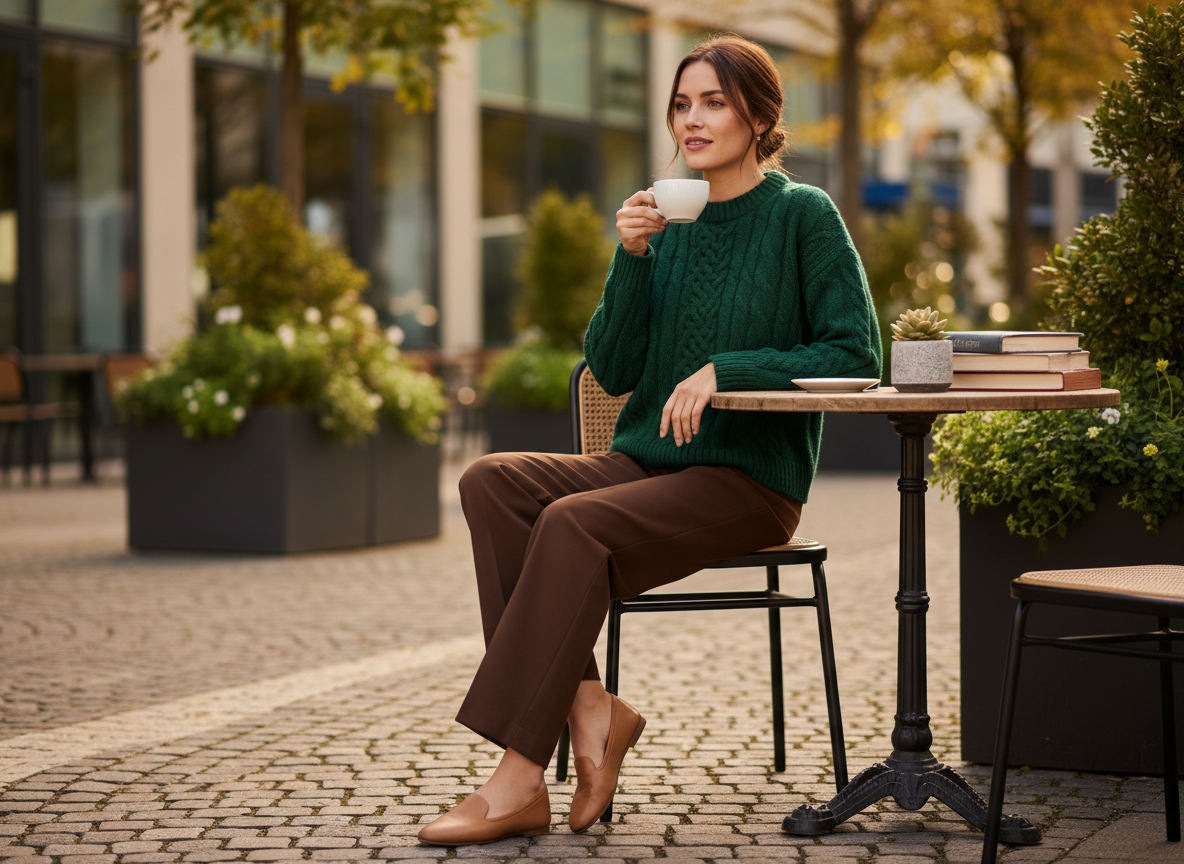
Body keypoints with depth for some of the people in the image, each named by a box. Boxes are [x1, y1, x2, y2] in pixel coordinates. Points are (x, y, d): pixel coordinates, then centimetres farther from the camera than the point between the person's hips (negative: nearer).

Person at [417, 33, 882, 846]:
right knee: (492, 480, -19)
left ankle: (519, 780, -27)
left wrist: (726, 369, -17)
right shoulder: (666, 218, 14)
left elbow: (857, 354, -9)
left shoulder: (804, 215, -2)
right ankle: (588, 706, -22)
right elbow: (612, 369, 7)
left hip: (750, 480, -6)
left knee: (575, 525, -30)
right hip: (648, 463, 6)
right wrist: (632, 258, -7)